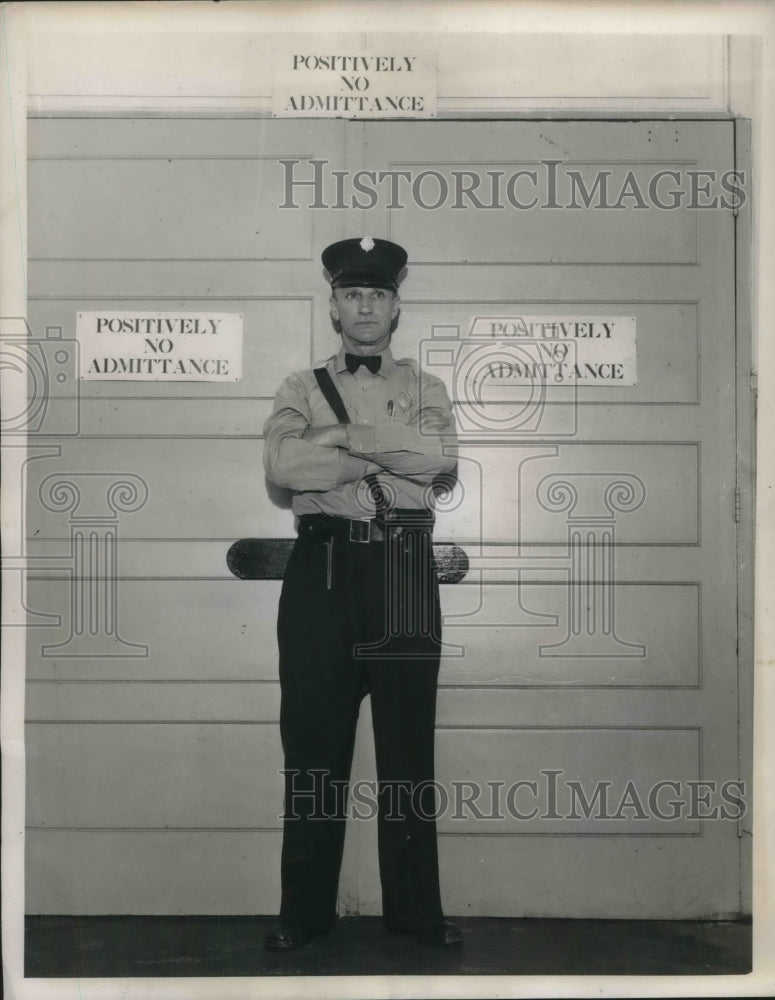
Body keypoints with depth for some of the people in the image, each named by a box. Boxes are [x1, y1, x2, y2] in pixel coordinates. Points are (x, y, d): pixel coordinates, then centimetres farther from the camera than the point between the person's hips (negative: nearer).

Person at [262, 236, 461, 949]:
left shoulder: (425, 389, 12)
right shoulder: (302, 388, 12)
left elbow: (440, 457, -10)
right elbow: (282, 466, -8)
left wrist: (340, 435, -9)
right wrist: (388, 456, -8)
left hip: (405, 570, 0)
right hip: (322, 566, 0)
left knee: (408, 738, 4)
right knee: (313, 737, 3)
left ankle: (416, 909, 17)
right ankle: (305, 911, 16)